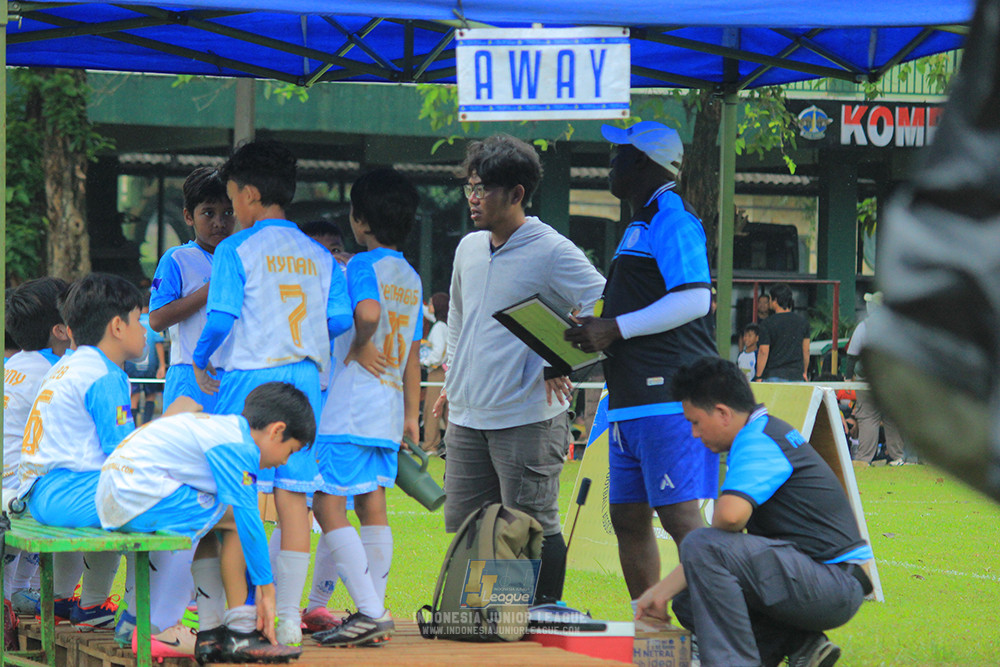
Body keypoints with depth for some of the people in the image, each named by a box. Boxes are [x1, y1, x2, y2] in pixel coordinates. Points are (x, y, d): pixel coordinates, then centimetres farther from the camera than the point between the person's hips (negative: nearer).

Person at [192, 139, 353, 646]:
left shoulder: (236, 250, -4)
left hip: (250, 379, -5)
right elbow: (340, 320, 5)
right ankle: (288, 614, 3)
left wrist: (199, 360, 6)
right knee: (293, 498, 4)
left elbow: (221, 318, -12)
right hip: (305, 378, 5)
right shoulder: (319, 256, 10)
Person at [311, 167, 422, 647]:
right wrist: (412, 415, 22)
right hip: (389, 410, 8)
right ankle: (374, 615, 10)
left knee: (328, 505, -8)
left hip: (350, 408, -8)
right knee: (372, 507, 11)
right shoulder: (411, 279, 15)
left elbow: (368, 311, -31)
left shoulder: (363, 265, -9)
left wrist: (360, 347, -13)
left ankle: (369, 611, -16)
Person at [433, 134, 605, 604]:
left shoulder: (551, 252, -9)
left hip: (528, 419, -7)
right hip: (467, 418, 7)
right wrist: (453, 382, 25)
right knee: (462, 526, 8)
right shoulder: (469, 249, 14)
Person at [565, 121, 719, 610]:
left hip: (670, 401, -10)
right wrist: (594, 334, 15)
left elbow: (694, 299, -20)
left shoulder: (673, 222, -8)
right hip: (631, 403, 10)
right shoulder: (641, 227, 24)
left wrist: (616, 329, -17)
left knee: (680, 515, -14)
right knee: (628, 519, 10)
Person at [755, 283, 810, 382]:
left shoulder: (767, 324, -7)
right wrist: (804, 373, 23)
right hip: (797, 376, 4)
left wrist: (758, 377, -3)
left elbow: (763, 352, -8)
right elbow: (806, 350, 13)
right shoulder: (802, 321, 7)